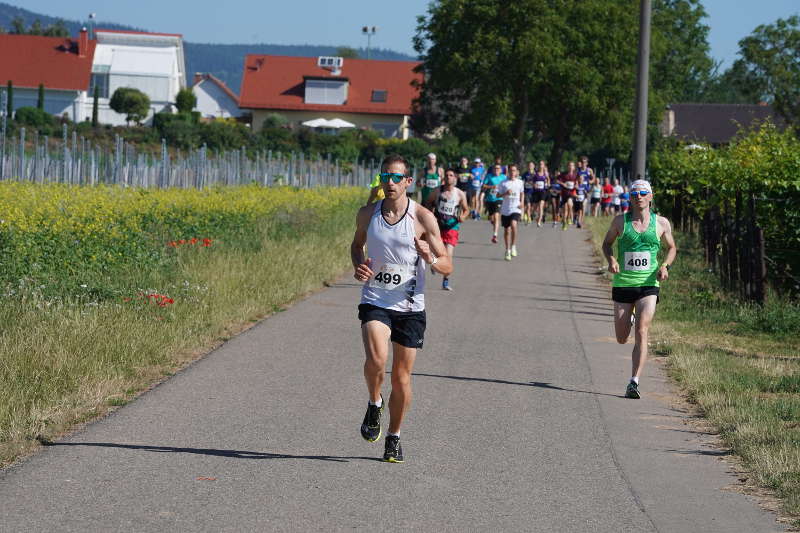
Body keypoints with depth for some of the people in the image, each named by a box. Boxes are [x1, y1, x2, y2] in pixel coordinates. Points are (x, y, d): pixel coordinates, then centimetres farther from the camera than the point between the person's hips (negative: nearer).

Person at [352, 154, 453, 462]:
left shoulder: (423, 218, -6)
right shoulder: (367, 214, 1)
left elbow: (447, 267, -3)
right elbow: (357, 244, 22)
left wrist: (431, 259, -27)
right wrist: (358, 266, 0)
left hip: (410, 306, 0)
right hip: (375, 301, 0)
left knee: (402, 376, 5)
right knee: (376, 359, -24)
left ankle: (394, 438, 24)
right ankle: (375, 404, 7)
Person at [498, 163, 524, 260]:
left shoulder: (520, 182, 6)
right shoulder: (504, 183, 1)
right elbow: (498, 195, 2)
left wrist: (521, 202, 4)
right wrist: (505, 193, -16)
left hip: (516, 209, -1)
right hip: (505, 210, 1)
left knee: (513, 225, -27)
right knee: (507, 230, 7)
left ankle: (513, 246, -12)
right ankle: (507, 251, 21)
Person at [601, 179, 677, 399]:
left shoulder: (661, 223, 3)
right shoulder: (620, 221, 2)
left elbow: (672, 248, 17)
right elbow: (607, 243, 14)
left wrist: (665, 266, -3)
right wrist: (611, 260, -7)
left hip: (648, 284, -1)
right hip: (622, 283, 1)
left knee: (642, 333, -16)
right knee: (622, 339, 8)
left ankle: (634, 383, -15)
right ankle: (627, 320, 46)